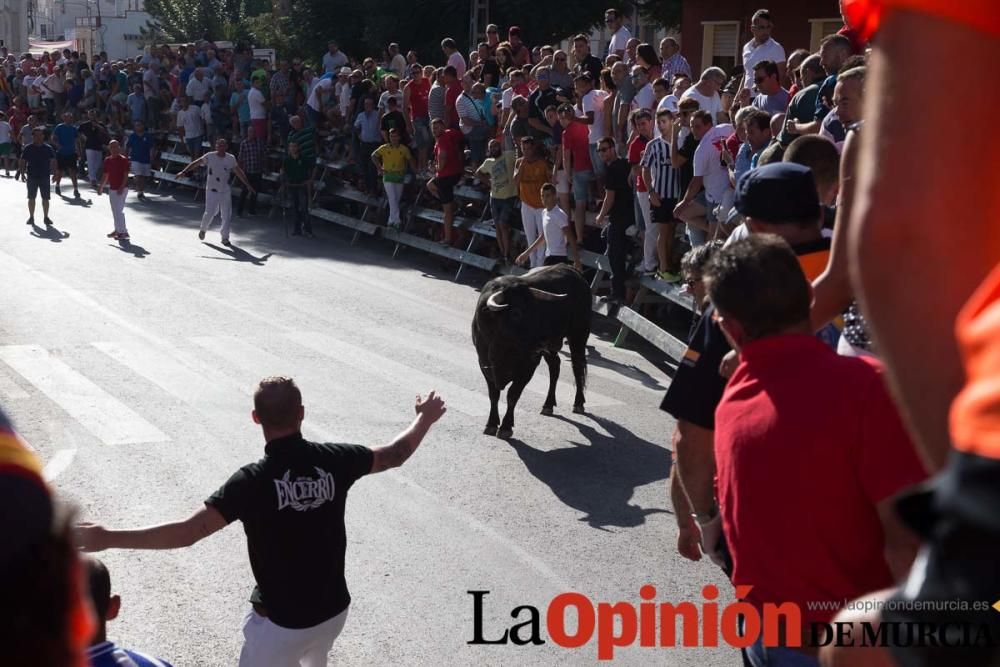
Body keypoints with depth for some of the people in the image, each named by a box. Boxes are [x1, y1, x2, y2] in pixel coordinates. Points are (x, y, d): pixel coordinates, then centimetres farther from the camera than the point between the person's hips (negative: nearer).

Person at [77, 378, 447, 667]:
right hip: (334, 609, 5)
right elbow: (395, 454, 7)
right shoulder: (333, 460, -10)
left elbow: (186, 532, -30)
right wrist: (424, 418, 26)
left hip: (281, 622, -5)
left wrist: (107, 538, -29)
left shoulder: (253, 481, -23)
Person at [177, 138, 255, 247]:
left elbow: (239, 172, 11)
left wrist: (248, 185, 13)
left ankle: (225, 238, 14)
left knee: (227, 215, 1)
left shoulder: (231, 159, 1)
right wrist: (184, 171, -12)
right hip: (212, 190, -3)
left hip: (225, 191, 3)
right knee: (210, 213, -8)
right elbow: (195, 163, -3)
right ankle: (203, 229, 22)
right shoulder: (210, 156, -7)